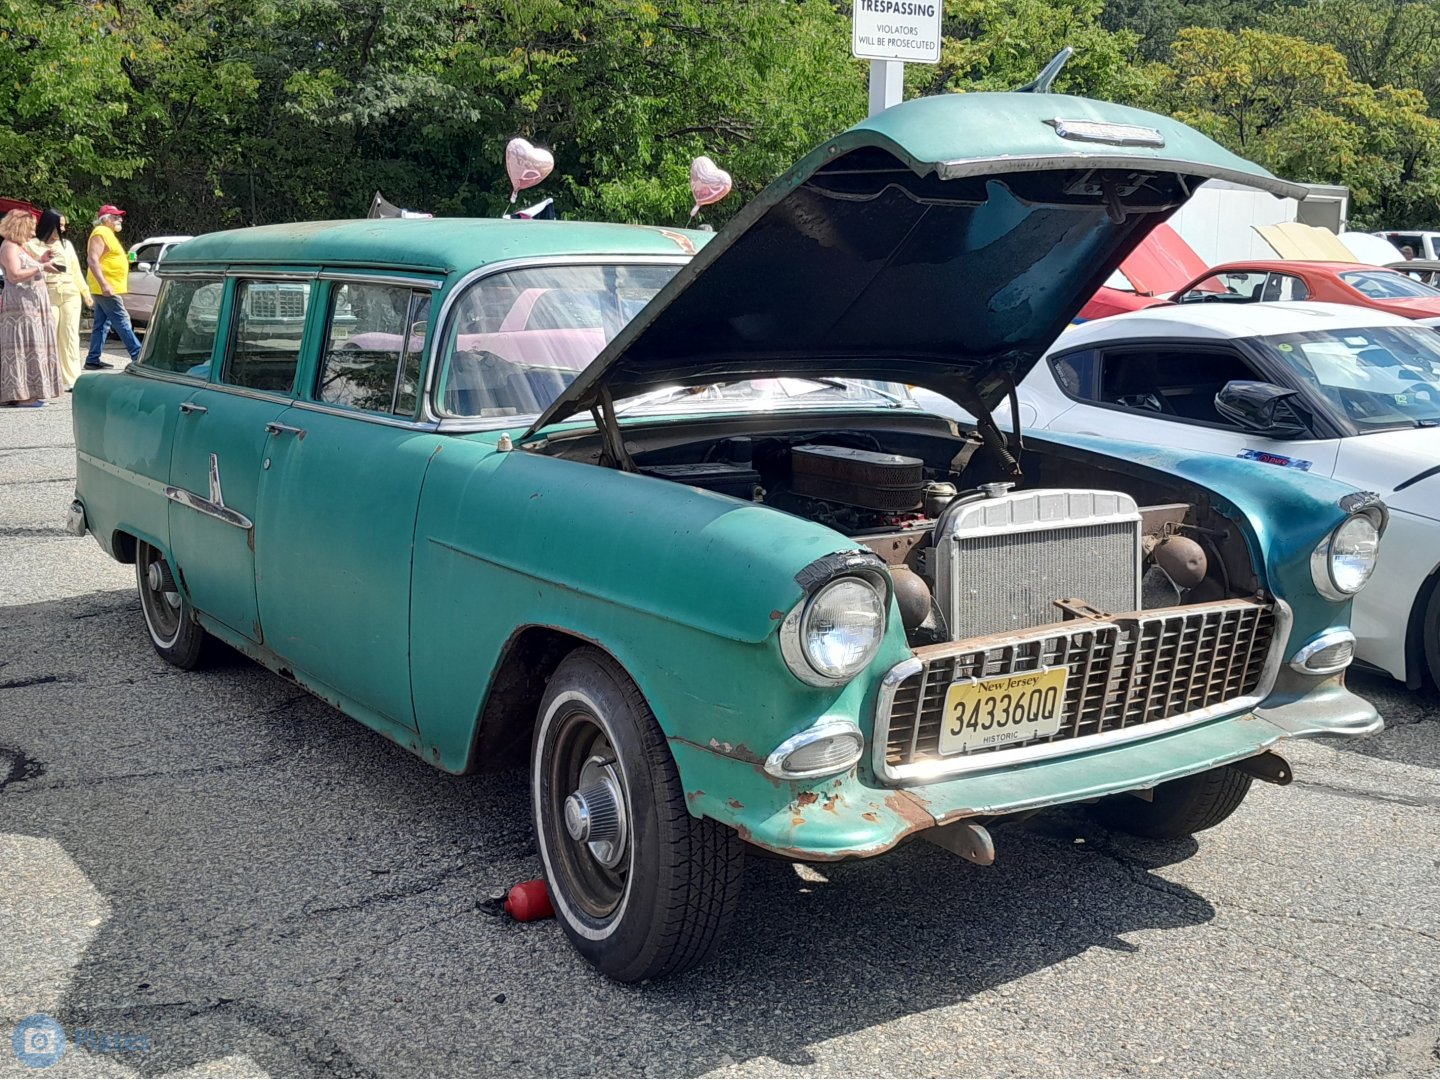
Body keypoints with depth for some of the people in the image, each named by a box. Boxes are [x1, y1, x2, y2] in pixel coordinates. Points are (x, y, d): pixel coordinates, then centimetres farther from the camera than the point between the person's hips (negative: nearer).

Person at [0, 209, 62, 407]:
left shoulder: (19, 247, 21)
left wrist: (41, 261, 14)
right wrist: (41, 267, -20)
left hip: (31, 305, 10)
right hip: (20, 306, -10)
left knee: (32, 347, 8)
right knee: (22, 347, -12)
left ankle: (28, 392, 9)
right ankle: (21, 394, -13)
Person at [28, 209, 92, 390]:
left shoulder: (67, 244, 14)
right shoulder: (32, 246, 2)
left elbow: (76, 270, 17)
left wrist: (86, 293, 14)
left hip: (71, 294, 3)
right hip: (48, 296, -3)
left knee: (70, 336, -1)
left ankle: (72, 378, -3)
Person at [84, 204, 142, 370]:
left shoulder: (108, 234, 21)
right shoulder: (101, 233, -11)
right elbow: (92, 260, -21)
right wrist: (104, 284, -28)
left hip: (109, 288, 10)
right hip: (107, 288, -10)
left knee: (102, 324, 10)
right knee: (122, 321, -9)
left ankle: (93, 359, 12)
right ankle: (138, 355, -9)